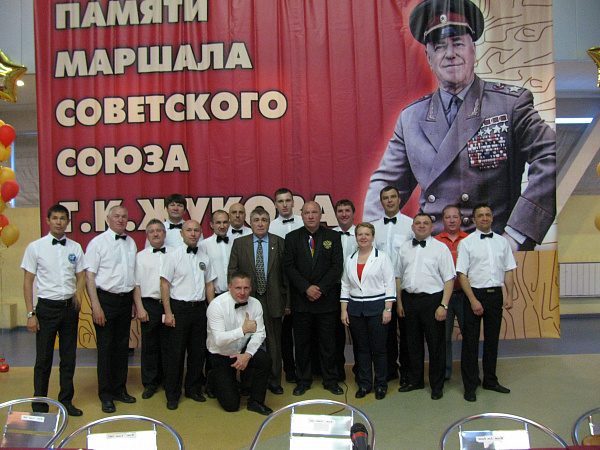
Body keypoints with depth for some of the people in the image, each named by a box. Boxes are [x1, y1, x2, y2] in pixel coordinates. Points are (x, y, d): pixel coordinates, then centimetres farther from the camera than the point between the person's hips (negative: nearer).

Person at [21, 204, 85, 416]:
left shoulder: (75, 247, 7)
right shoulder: (35, 247, -1)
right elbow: (27, 282, -2)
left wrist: (78, 293, -9)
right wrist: (31, 314, -7)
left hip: (70, 306, 3)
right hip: (47, 306, -3)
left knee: (69, 357, 10)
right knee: (43, 359, 3)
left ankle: (66, 401, 24)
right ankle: (39, 405, 18)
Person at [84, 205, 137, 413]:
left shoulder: (131, 243, 10)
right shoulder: (98, 242, -6)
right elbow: (90, 275, -9)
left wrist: (136, 302, 9)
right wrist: (96, 306, -16)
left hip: (126, 298, 5)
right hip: (106, 298, -5)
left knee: (123, 347, 13)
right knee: (105, 348, 2)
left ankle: (120, 389, 26)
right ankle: (106, 395, 15)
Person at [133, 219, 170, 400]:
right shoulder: (141, 256, 9)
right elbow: (136, 284, 6)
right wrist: (139, 308, -3)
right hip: (149, 304, 0)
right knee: (149, 345, 5)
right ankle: (150, 383, 17)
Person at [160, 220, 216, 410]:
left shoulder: (204, 258, 10)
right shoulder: (173, 256, -3)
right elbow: (164, 285, -6)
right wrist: (168, 313, -12)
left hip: (199, 308, 4)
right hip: (178, 307, -4)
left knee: (198, 351, 10)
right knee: (175, 352, 1)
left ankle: (194, 389, 27)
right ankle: (172, 394, 15)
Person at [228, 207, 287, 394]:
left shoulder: (279, 243, 3)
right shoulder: (239, 243, 5)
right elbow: (232, 272, 4)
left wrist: (287, 301, 0)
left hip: (273, 300, 0)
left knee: (274, 342, 8)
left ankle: (274, 381, 22)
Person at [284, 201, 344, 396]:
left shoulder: (333, 236, 4)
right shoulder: (292, 237, 5)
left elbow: (337, 266, -2)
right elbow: (289, 266, -2)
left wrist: (321, 289, -12)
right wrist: (306, 288, -12)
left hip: (326, 299, 0)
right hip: (300, 300, 1)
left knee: (328, 342, 7)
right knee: (301, 342, 8)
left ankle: (330, 380, 22)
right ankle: (303, 380, 22)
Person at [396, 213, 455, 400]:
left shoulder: (440, 248, -3)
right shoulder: (405, 248, 10)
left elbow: (449, 279, -6)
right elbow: (399, 276, 14)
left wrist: (444, 305, -13)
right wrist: (399, 302, 11)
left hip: (432, 300, -4)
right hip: (409, 299, 4)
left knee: (436, 344, 4)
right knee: (413, 342, 14)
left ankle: (437, 385, 20)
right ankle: (415, 381, 30)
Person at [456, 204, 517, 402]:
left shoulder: (502, 242, 9)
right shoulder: (466, 243, -4)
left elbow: (509, 270, 10)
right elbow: (462, 274, -8)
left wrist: (509, 295, 0)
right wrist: (473, 300, -14)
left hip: (496, 294, 4)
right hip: (475, 294, -4)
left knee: (492, 339, 14)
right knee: (471, 341, 2)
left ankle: (490, 380, 30)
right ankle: (470, 385, 13)